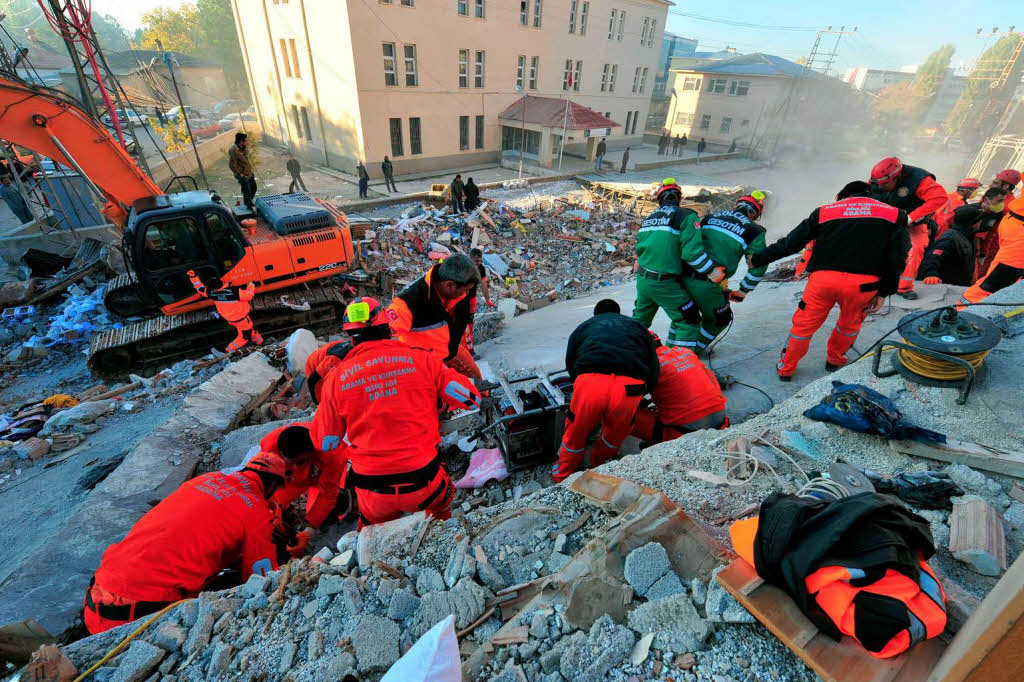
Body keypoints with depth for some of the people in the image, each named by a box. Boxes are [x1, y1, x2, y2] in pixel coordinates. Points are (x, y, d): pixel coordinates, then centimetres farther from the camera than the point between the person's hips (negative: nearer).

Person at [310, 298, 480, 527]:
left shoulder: (337, 377, -5)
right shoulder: (421, 359, -8)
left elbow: (325, 443, 5)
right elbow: (470, 398, -3)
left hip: (373, 493, 2)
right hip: (423, 481, -1)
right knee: (441, 506, 33)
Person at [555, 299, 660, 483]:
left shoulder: (584, 327, 31)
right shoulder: (638, 327, 33)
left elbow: (570, 365, 27)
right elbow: (654, 372, 24)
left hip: (590, 383, 0)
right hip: (630, 387, 1)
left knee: (575, 433, 23)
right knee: (615, 434, 29)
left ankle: (563, 476, 44)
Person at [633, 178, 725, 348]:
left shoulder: (648, 218, 13)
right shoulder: (686, 216, -7)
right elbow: (692, 251, -17)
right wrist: (712, 272, -9)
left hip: (642, 279, 7)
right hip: (665, 283, -7)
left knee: (640, 318, 26)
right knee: (687, 322, 6)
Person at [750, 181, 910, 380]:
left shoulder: (824, 211, 17)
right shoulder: (894, 214, 17)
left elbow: (789, 243, 13)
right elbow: (897, 259, 9)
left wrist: (757, 260, 20)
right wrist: (883, 293, 13)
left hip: (823, 277, 0)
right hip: (863, 283, 1)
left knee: (803, 324, 16)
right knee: (850, 324, 27)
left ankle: (786, 368, 29)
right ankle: (835, 360, 47)